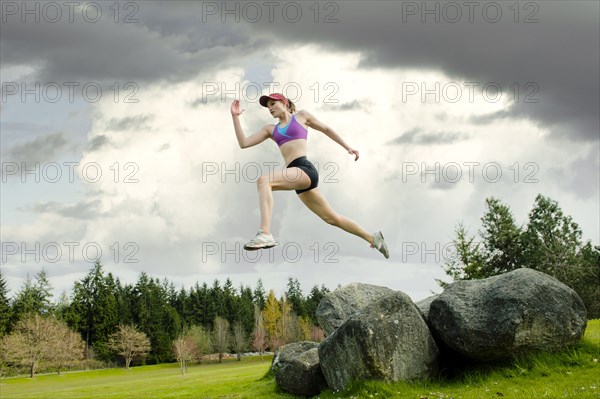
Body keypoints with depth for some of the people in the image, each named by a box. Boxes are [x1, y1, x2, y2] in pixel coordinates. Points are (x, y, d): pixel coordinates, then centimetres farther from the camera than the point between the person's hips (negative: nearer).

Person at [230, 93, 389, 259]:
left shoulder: (301, 116, 13)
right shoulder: (270, 130, 25)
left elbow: (326, 129, 22)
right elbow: (244, 143, 16)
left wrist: (347, 147, 20)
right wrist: (235, 116, 10)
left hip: (305, 169, -7)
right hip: (297, 176, 7)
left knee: (263, 181, -29)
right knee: (332, 218, 11)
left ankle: (265, 234, -42)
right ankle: (373, 238, 25)